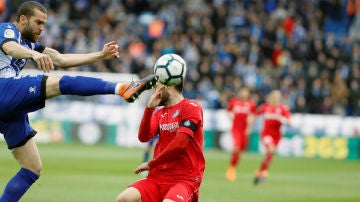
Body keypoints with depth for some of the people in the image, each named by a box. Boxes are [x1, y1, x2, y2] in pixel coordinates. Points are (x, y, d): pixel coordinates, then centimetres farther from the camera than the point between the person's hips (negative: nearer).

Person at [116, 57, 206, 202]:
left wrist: (151, 164, -4)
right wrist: (149, 108, -9)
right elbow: (143, 137, 2)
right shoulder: (159, 113, 18)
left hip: (185, 179, -6)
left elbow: (180, 143, -13)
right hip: (158, 176, 6)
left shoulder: (191, 107, -3)